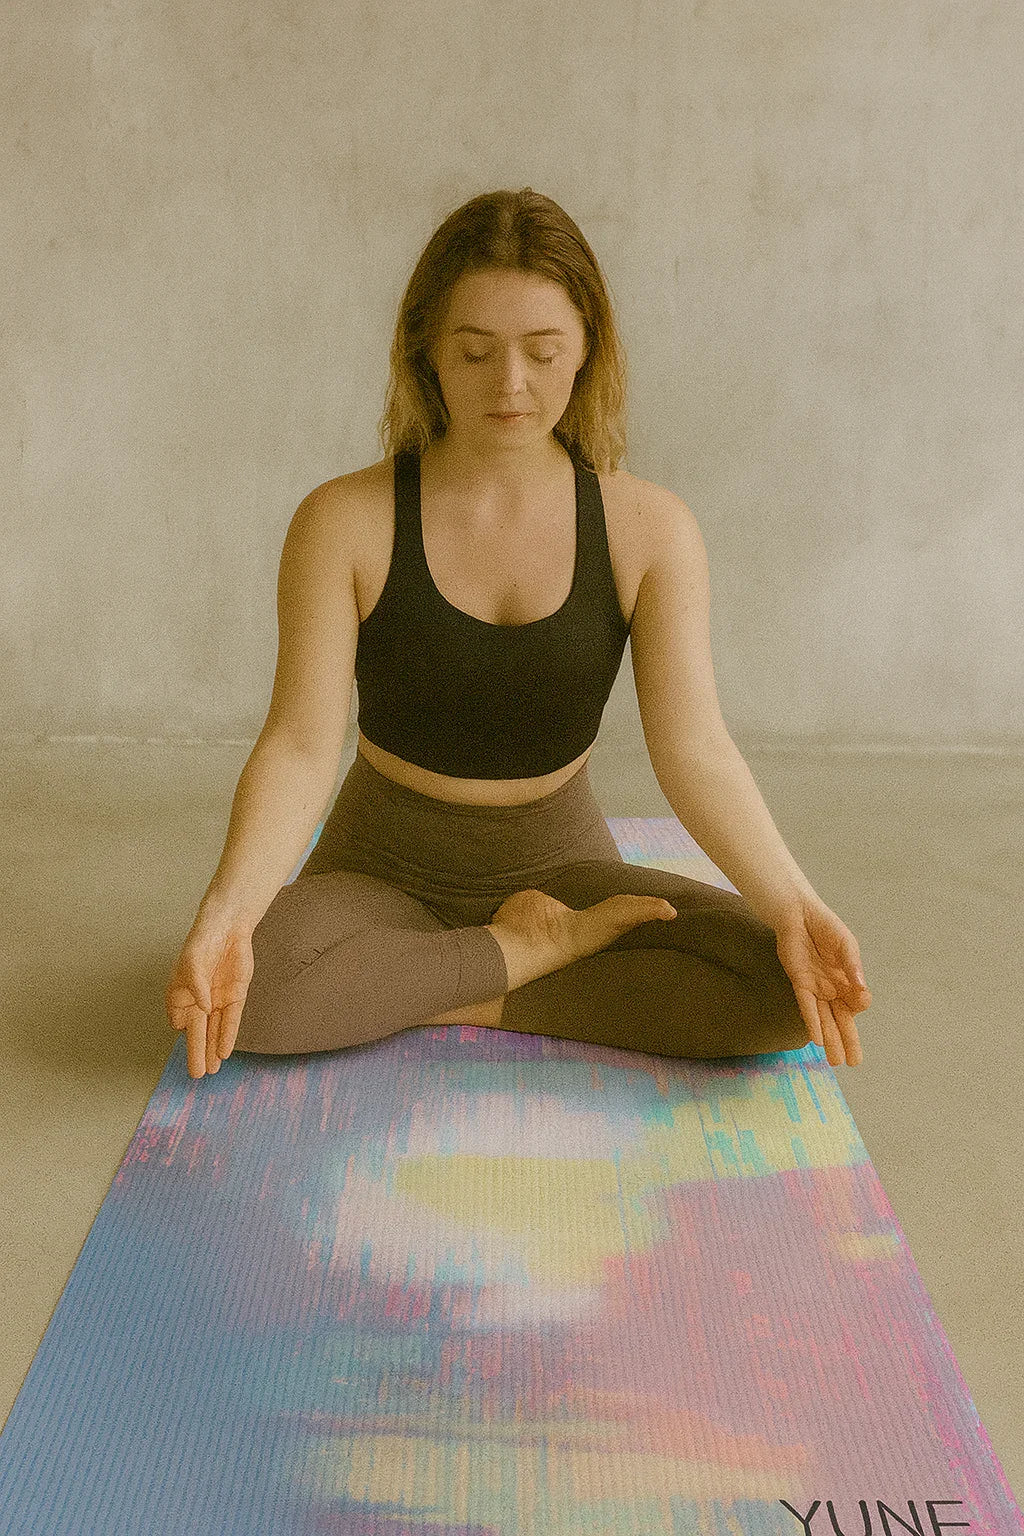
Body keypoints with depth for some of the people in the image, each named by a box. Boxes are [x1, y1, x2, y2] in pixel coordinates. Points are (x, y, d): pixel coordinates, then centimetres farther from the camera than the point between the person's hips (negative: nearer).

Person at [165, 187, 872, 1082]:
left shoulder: (649, 530, -7)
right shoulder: (345, 524, -11)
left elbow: (695, 748, -14)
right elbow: (301, 745, -16)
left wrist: (792, 906, -31)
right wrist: (229, 908, -35)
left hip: (557, 861, 2)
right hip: (383, 866, -1)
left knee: (782, 988, -23)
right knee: (251, 986, -34)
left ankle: (454, 999, -12)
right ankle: (541, 952, -12)